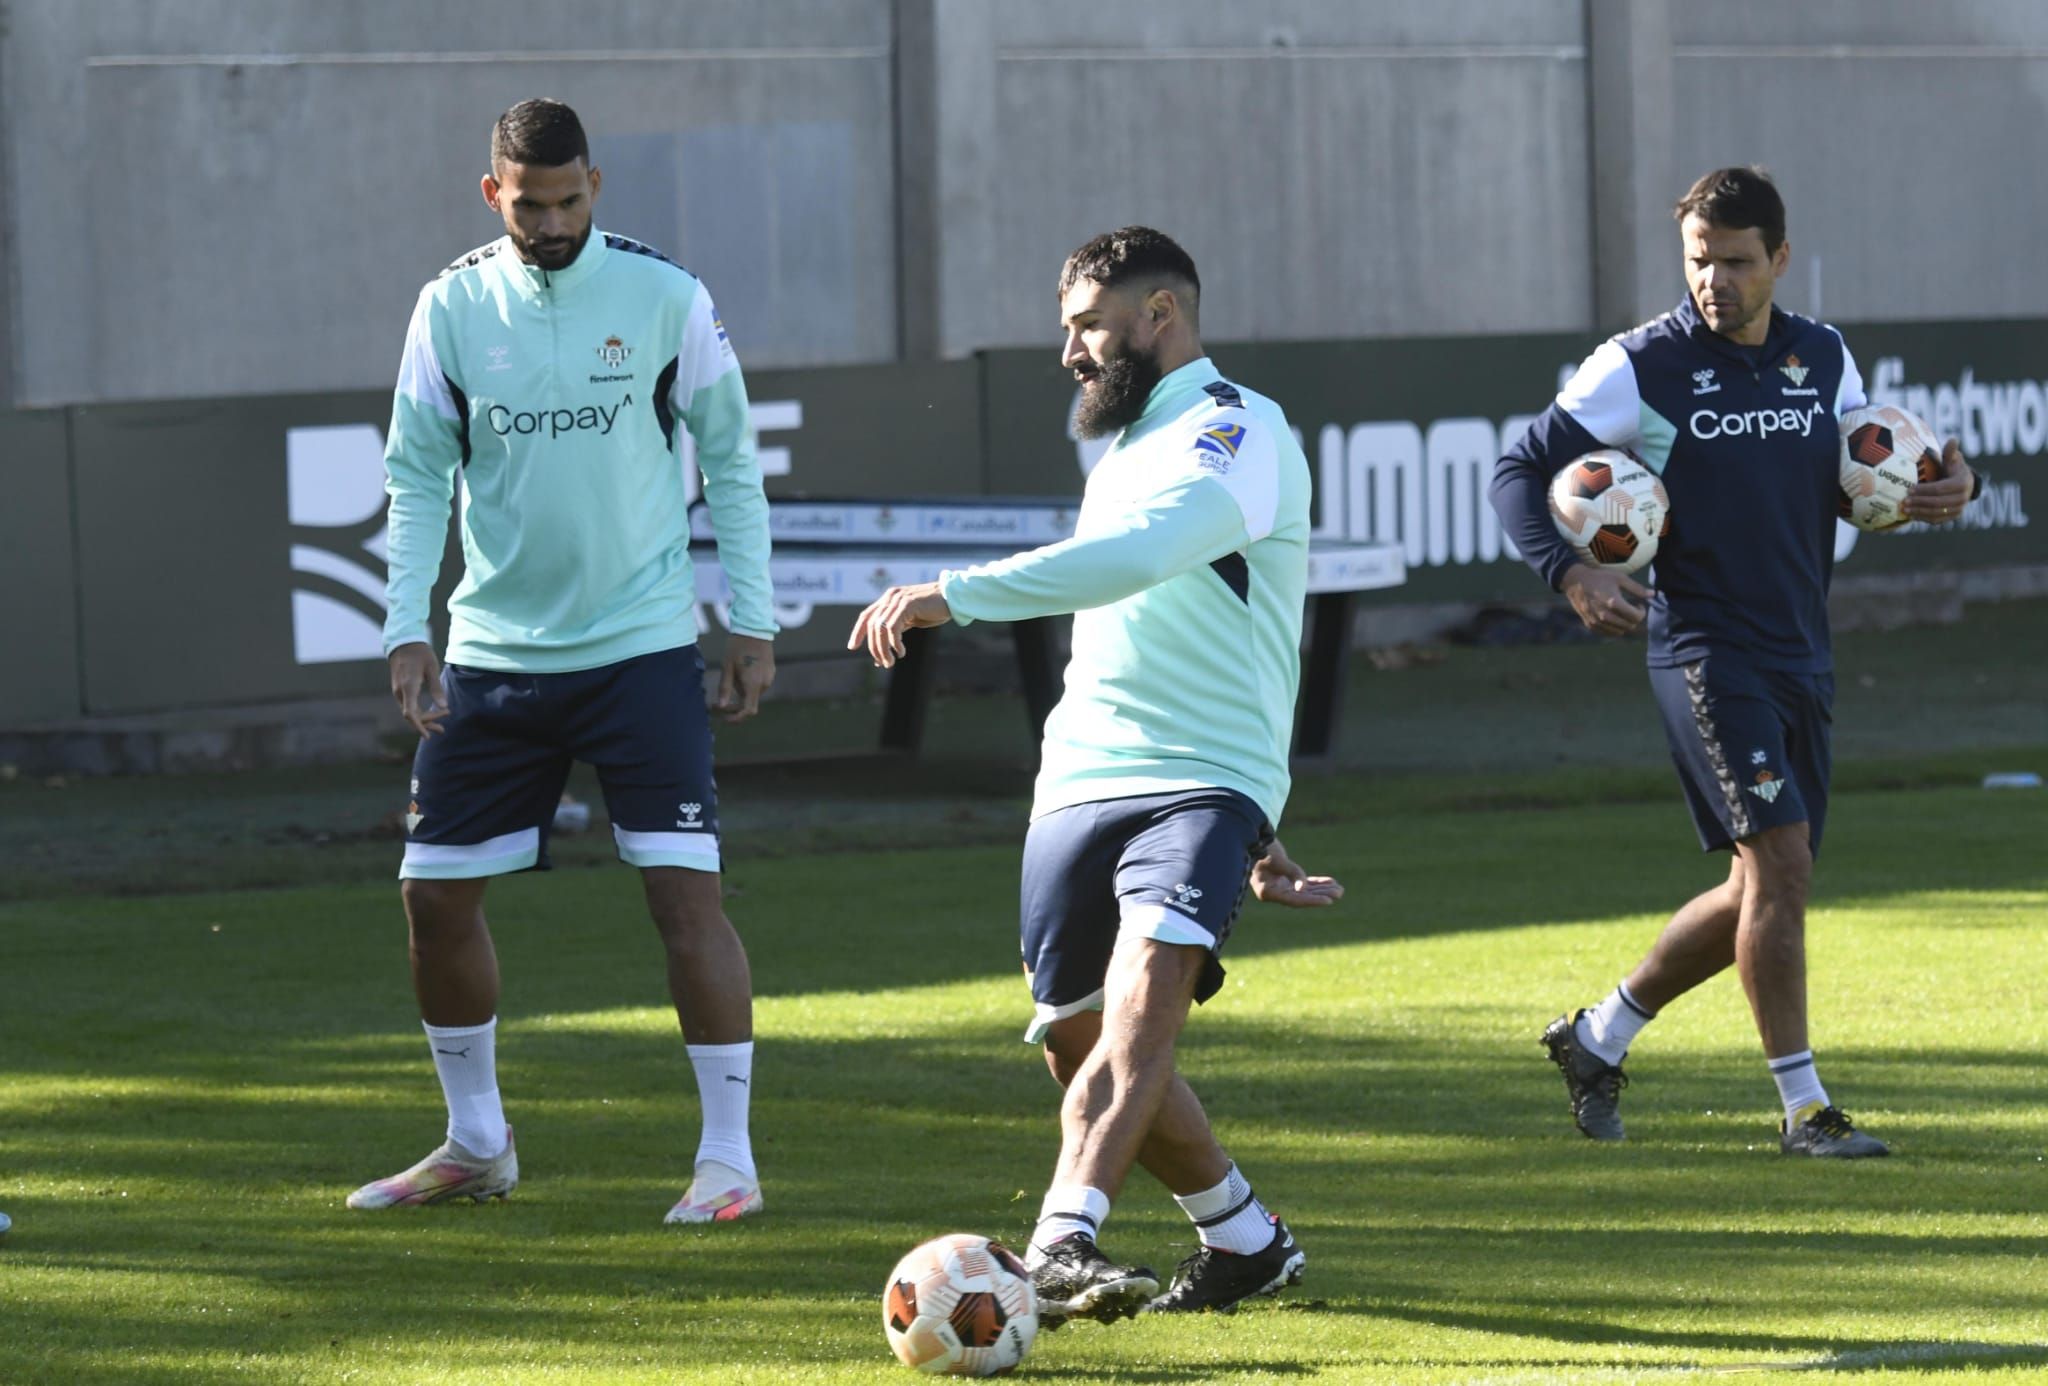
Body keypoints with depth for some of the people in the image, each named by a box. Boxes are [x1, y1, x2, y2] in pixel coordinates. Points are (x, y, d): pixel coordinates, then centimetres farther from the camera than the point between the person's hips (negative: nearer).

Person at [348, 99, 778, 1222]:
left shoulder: (665, 296, -4)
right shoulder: (452, 307, 1)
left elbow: (730, 462, 3)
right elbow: (417, 476, 6)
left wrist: (752, 621, 0)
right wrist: (406, 631, -3)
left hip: (642, 646, -3)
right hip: (493, 653, 3)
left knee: (685, 887, -12)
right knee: (434, 894, 5)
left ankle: (729, 1158, -5)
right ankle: (476, 1145, 23)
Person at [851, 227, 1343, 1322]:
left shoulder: (1236, 429, -7)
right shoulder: (1124, 449, 24)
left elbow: (1135, 557, -27)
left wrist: (951, 595, -27)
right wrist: (1257, 838, 30)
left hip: (1202, 786, -9)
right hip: (1077, 785, 9)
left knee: (1146, 992, -28)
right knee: (1079, 1044, 8)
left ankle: (1060, 1247, -44)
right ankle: (1246, 1243, 27)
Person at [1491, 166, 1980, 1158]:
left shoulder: (1823, 358, 9)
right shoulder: (1640, 368, -7)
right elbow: (1521, 472, -3)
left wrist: (1942, 486, -1)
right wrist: (1567, 573, -21)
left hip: (1802, 660, 6)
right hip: (1708, 656, -6)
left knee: (1764, 890, 10)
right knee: (1779, 862, -16)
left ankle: (1596, 1039, 27)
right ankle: (1803, 1106, -8)